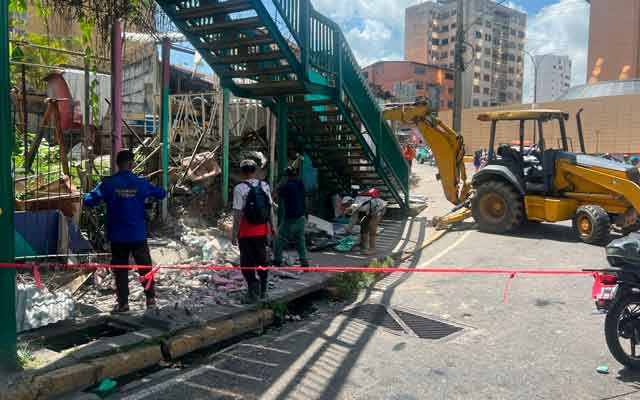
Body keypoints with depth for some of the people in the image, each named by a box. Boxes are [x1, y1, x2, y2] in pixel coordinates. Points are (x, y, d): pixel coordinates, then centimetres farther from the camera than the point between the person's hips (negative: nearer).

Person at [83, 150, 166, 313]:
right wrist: (150, 190, 27)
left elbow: (88, 201, -8)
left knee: (120, 269, 9)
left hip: (117, 236, 0)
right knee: (145, 266, 13)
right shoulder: (141, 183, -5)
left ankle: (123, 303, 12)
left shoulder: (108, 184, -9)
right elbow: (162, 194, 7)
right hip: (138, 235, 1)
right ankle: (150, 298, 19)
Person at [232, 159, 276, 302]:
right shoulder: (265, 186, 1)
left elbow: (238, 213, -16)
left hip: (246, 232, -5)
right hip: (262, 231, 5)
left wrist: (234, 233, -11)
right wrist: (272, 227, 14)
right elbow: (270, 208, 5)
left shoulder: (240, 188, -14)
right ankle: (263, 289, 28)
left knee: (247, 261, 5)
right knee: (262, 259, 18)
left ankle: (253, 282, -14)